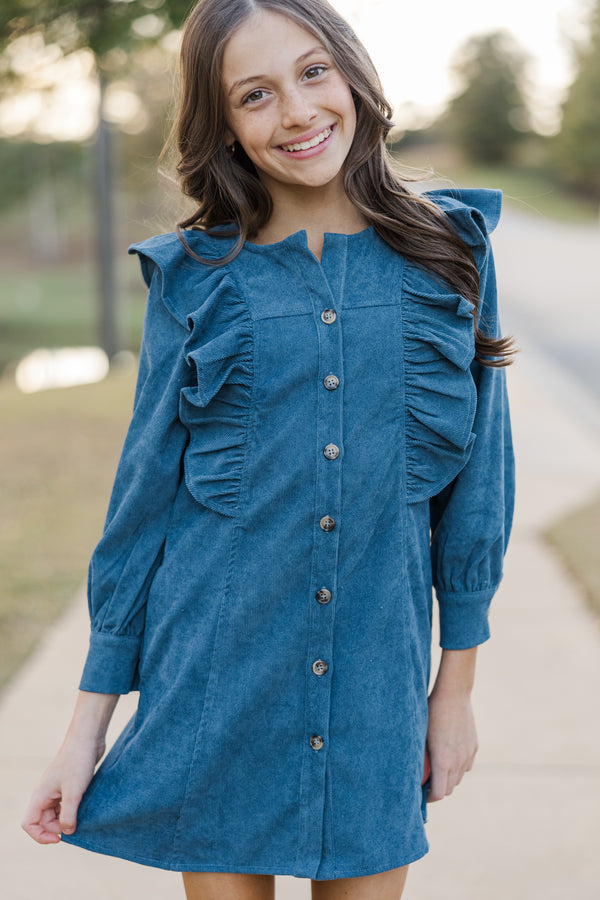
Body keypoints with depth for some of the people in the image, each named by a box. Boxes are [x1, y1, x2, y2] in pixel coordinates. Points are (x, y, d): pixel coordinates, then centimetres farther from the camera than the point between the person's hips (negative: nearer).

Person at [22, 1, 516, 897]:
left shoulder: (450, 252, 0)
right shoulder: (193, 278, -2)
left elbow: (476, 471, 5)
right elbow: (143, 496, 1)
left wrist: (457, 685, 5)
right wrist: (89, 722, 1)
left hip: (376, 681, 1)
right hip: (214, 679, 0)